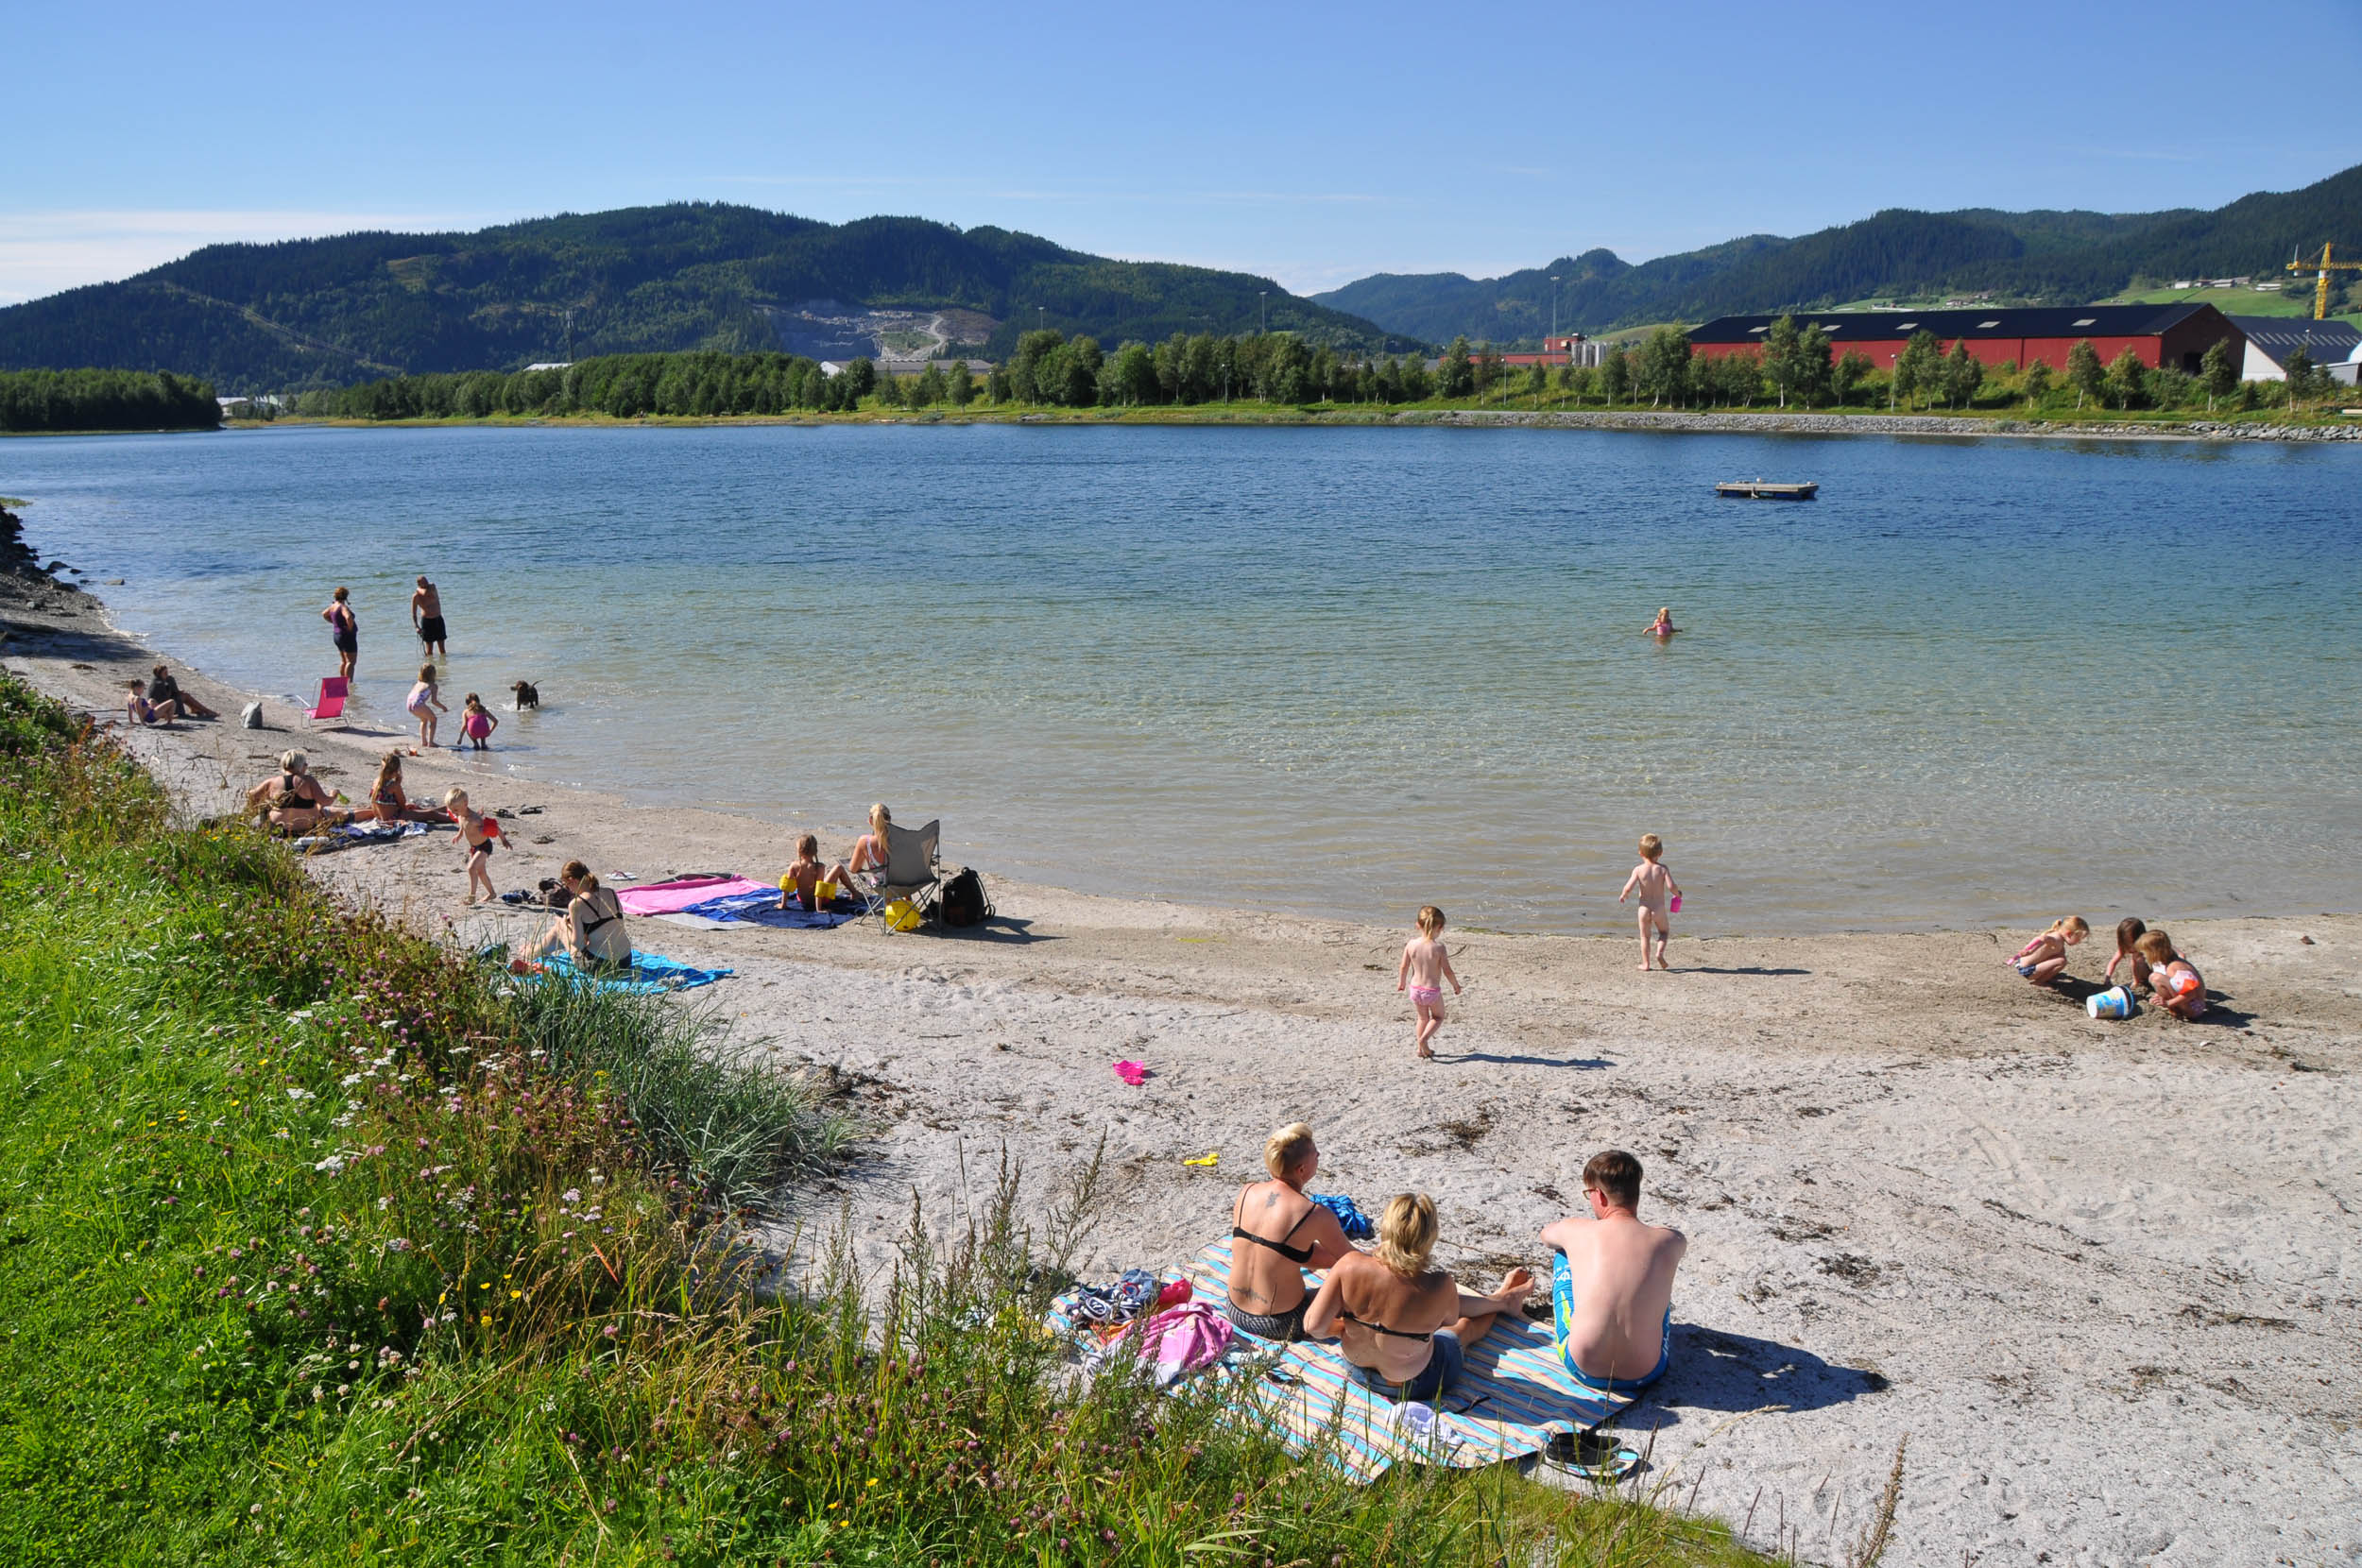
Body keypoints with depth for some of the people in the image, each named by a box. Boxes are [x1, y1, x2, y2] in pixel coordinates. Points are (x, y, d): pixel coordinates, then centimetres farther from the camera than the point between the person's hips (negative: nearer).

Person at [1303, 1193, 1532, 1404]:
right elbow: (1451, 1318, -7)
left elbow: (1313, 1326, -22)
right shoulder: (1438, 1285, -32)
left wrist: (1341, 1327, -2)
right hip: (1412, 1385, -3)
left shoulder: (1350, 1264, -29)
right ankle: (1501, 1302, 62)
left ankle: (1498, 1300, 56)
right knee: (1466, 1324, 29)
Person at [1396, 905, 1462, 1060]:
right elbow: (1447, 971, -15)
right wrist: (1456, 985, 3)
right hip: (1433, 990, -4)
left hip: (1415, 989, 4)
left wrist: (1401, 983, 18)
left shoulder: (1411, 944, -8)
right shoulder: (1439, 947, -18)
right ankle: (1424, 1038, -5)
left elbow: (1403, 967, 0)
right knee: (1438, 1017, 20)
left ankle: (1422, 1049, 30)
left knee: (1423, 1018, 26)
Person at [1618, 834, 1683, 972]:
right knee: (1664, 932, 22)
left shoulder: (1638, 870, -8)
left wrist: (1623, 896, 6)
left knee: (1644, 936, 13)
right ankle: (1660, 952, -2)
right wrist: (1678, 893, 5)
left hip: (1644, 909, 0)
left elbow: (1628, 888, -15)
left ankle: (1645, 964, 11)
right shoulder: (1662, 869, -7)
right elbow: (1671, 886, -16)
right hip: (1660, 909, 0)